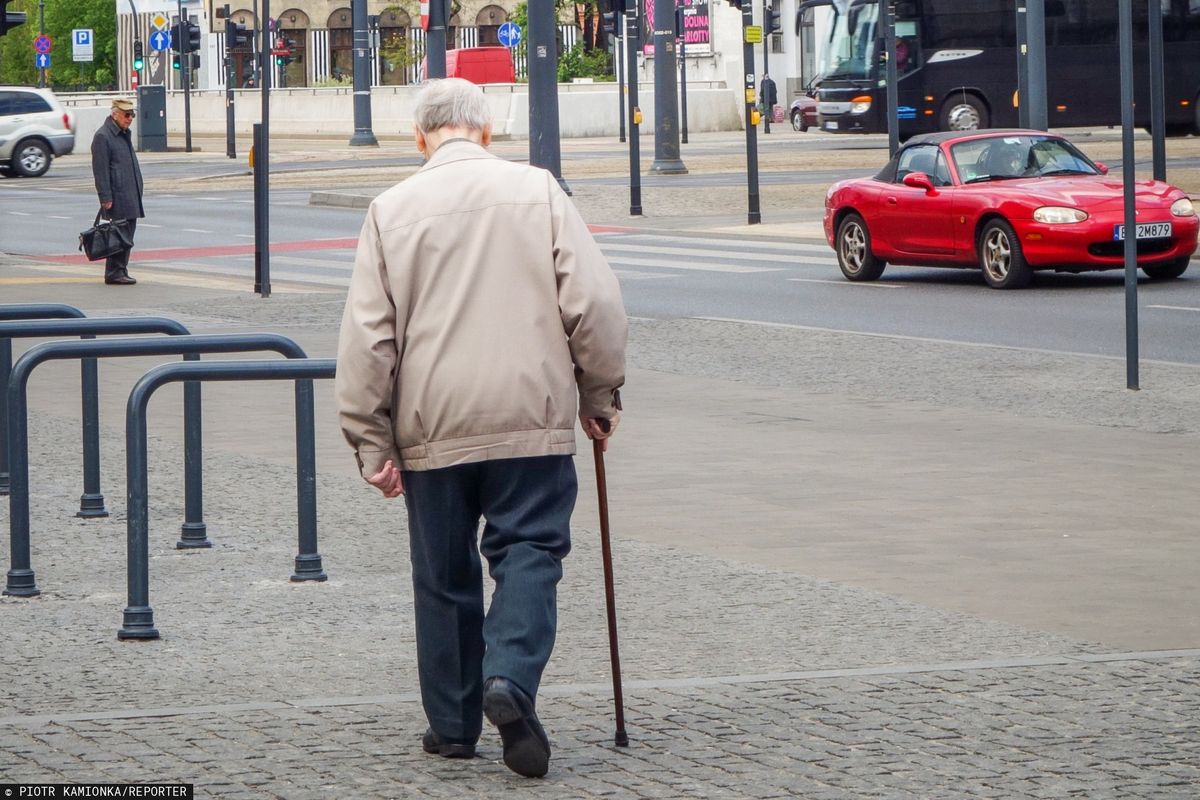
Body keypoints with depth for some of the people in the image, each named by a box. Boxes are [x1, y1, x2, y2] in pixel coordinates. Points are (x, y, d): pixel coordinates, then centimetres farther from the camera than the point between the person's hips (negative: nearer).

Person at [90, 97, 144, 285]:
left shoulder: (124, 134, 19)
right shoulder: (102, 136, -10)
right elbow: (100, 170, -15)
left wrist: (137, 193, 23)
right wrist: (106, 198, -19)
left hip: (130, 196, 9)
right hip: (118, 196, -9)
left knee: (128, 233, 10)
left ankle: (121, 271, 15)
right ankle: (114, 273, -6)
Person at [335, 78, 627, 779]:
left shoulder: (393, 209, 2)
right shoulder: (537, 191, 0)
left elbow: (367, 339, 0)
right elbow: (594, 304, -3)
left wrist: (373, 442, 4)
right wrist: (600, 395, 9)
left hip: (432, 425, 1)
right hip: (530, 418, -1)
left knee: (445, 574, 11)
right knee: (529, 551, 2)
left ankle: (453, 723, 16)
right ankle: (511, 678, -21)